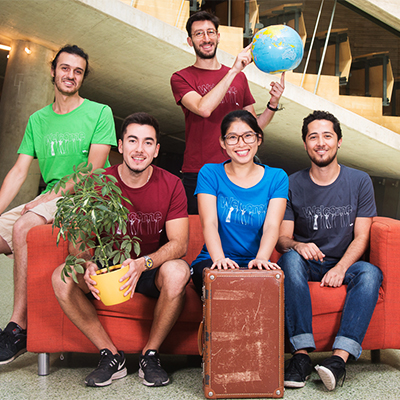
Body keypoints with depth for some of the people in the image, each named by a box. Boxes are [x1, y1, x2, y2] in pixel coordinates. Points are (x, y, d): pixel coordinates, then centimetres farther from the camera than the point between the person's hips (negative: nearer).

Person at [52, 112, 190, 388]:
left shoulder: (171, 185, -9)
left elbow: (179, 243, -15)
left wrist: (143, 263, -35)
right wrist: (87, 265, -31)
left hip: (153, 271, -1)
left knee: (178, 271, -35)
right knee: (62, 278, -25)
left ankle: (150, 355, -12)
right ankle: (111, 355, -9)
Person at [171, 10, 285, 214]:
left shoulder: (239, 77, 14)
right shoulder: (181, 78, 1)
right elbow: (203, 108, -19)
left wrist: (272, 105, -3)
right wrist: (234, 70, -18)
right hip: (197, 175, -3)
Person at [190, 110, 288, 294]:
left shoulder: (276, 178, 6)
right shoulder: (209, 174, 3)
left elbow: (272, 226, -9)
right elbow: (209, 223, -10)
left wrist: (261, 259, -30)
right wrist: (219, 258, -31)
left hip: (254, 263, 1)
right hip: (212, 260, -1)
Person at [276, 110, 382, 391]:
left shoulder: (359, 182, 4)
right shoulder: (293, 184, 2)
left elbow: (361, 238, -1)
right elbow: (282, 238, -1)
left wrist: (341, 267, -20)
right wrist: (297, 246, -26)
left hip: (345, 263, 1)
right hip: (307, 264, 0)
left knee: (370, 273, -31)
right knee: (291, 259, -34)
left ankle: (340, 358, -38)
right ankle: (302, 353, -37)